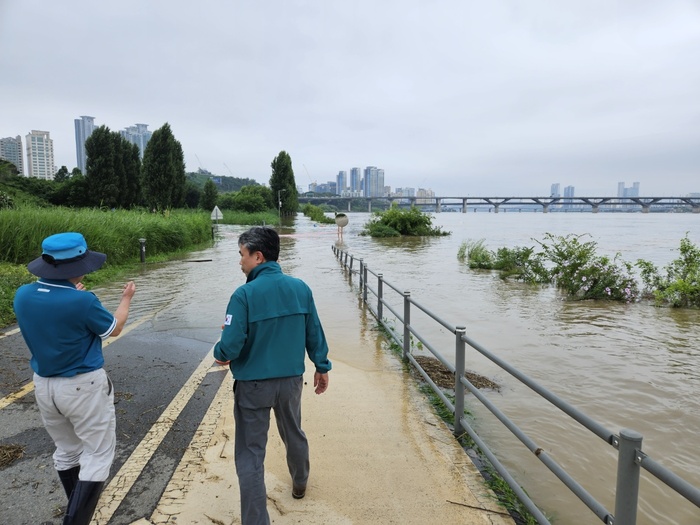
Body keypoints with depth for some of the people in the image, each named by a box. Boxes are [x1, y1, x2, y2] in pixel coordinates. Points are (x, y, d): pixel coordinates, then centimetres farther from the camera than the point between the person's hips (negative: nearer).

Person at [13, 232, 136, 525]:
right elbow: (114, 328, -6)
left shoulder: (23, 295, -7)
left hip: (43, 386, 7)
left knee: (66, 451, 24)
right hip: (84, 387, -7)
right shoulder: (82, 301, -25)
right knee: (98, 456, 7)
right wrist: (127, 298, 10)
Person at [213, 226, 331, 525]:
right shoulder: (300, 288, -7)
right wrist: (322, 367, 13)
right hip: (291, 381, 5)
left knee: (250, 454, 10)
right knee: (294, 435, 28)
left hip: (253, 385, -5)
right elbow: (315, 333, 0)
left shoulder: (244, 294, -21)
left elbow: (231, 347, -21)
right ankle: (300, 484, 52)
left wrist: (219, 354, 3)